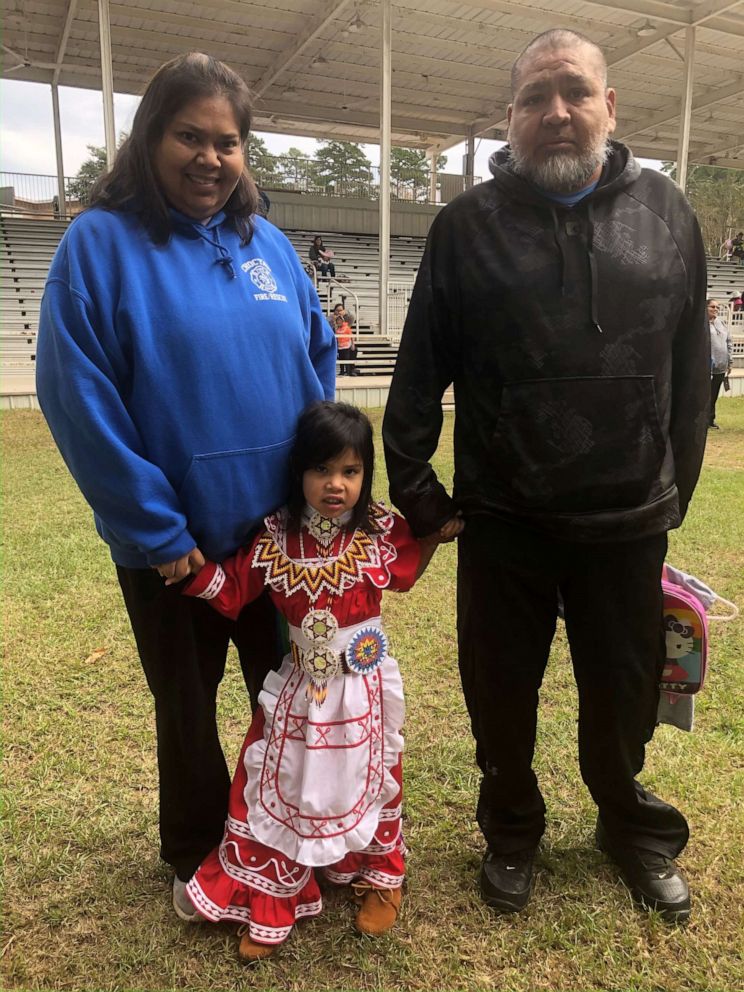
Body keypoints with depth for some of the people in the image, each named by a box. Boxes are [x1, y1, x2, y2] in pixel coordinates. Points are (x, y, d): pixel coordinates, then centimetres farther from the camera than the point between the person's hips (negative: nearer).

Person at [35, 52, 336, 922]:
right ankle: (197, 858, 43)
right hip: (174, 542, -4)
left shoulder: (268, 245, 3)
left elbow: (319, 360, 8)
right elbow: (78, 399, -14)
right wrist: (154, 530, -15)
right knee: (186, 706, 18)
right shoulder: (100, 245, -10)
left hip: (283, 529, 4)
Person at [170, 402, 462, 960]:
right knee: (281, 791, 10)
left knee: (369, 782, 18)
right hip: (300, 688, 1)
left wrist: (436, 536, -3)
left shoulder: (380, 530, -10)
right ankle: (273, 906, 31)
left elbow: (404, 574, 8)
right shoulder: (273, 536, -13)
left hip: (364, 687, 0)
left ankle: (382, 878, 43)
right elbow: (232, 593, -5)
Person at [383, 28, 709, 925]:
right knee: (501, 691, 14)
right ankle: (511, 834, 42)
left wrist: (677, 484, 8)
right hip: (502, 520, -1)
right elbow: (421, 365, 0)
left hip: (627, 519, 2)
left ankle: (634, 832, 46)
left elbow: (689, 366, 8)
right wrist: (409, 478, -2)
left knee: (624, 692, 17)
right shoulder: (469, 224, 0)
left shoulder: (665, 213, 5)